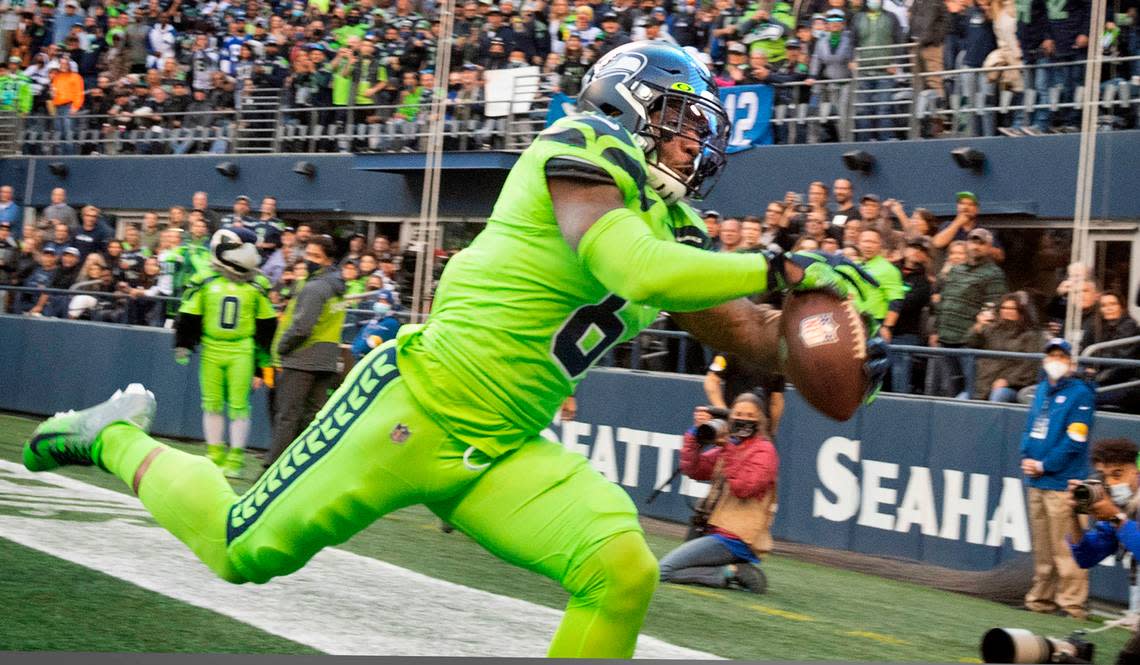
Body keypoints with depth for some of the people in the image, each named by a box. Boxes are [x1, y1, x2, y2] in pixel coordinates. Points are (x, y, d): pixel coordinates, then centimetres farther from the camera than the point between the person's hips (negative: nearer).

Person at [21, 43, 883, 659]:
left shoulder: (662, 226, 12)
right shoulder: (582, 157, -13)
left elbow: (747, 334, 15)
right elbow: (639, 273, -30)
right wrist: (783, 269, -27)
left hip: (503, 452, 8)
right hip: (417, 409, -7)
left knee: (621, 572, -14)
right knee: (240, 549, 5)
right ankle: (117, 437, 33)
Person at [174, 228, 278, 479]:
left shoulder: (257, 285, 2)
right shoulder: (205, 281, -1)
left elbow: (266, 322, 9)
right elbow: (189, 315, 4)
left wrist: (265, 354, 10)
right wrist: (182, 345, 2)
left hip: (241, 350, -1)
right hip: (211, 349, 1)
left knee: (239, 405, -2)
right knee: (212, 403, 7)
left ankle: (235, 459, 6)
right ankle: (215, 455, 17)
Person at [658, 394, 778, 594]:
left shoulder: (764, 450, -6)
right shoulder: (731, 447, 15)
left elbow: (743, 487, -20)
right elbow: (692, 470, 7)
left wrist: (728, 450, -17)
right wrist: (696, 432, -3)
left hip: (734, 538, -9)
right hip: (717, 531, 9)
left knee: (664, 569, -16)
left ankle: (731, 573, -11)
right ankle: (735, 569, 5)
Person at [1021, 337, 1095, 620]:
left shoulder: (1080, 393, -6)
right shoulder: (1042, 389, 17)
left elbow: (1075, 440, -12)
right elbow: (1029, 427, 21)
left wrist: (1044, 466, -12)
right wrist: (1026, 458, 3)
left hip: (1062, 483, -7)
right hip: (1036, 481, 8)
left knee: (1065, 548, -9)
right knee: (1041, 547, 13)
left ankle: (1072, 603, -6)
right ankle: (1042, 598, 21)